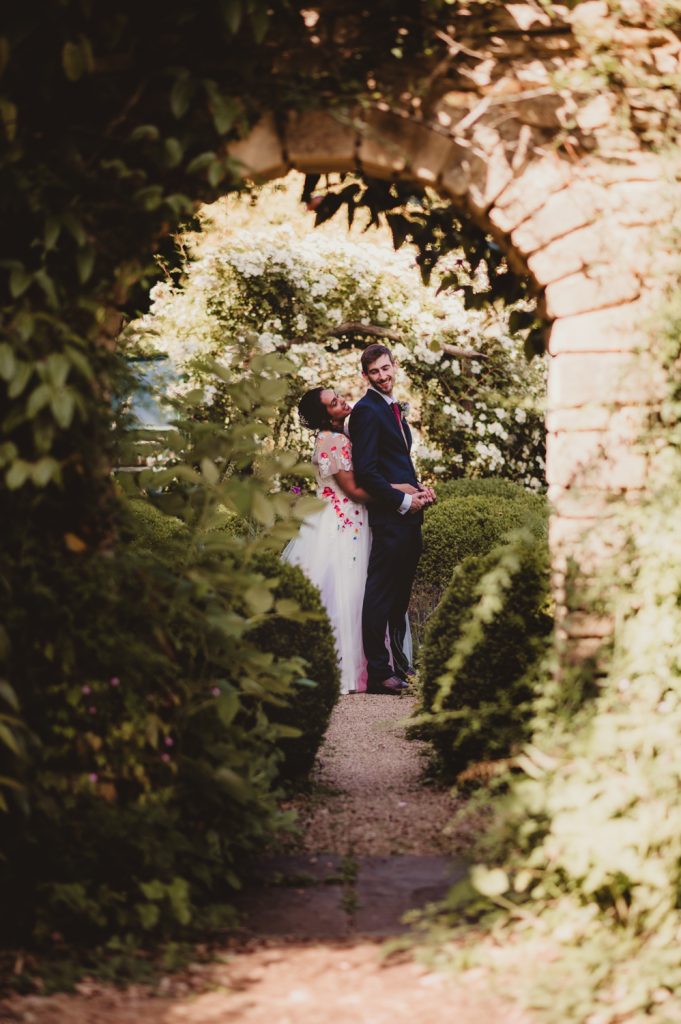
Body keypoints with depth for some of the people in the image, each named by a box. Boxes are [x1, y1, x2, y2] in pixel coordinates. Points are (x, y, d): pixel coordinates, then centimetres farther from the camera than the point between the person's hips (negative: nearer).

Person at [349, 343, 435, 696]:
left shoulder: (394, 408, 20)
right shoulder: (366, 410, -9)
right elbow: (365, 471, -17)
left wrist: (420, 490, 9)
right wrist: (403, 501, -15)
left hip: (408, 515, 9)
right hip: (388, 516, -9)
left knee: (400, 596, 14)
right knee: (380, 596, -8)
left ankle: (398, 664, 21)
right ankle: (378, 673, -7)